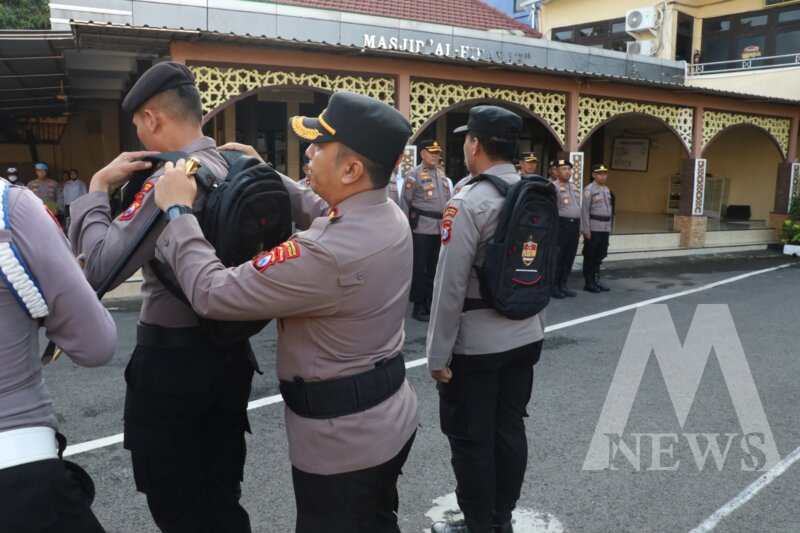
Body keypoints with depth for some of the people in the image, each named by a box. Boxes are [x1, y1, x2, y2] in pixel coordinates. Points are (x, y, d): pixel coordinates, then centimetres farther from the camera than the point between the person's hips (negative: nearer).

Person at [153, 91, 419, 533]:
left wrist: (176, 210, -15)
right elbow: (322, 215, 18)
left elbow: (212, 293, -26)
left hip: (343, 440, -8)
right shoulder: (388, 215, -4)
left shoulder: (326, 255, -34)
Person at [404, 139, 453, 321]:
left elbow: (448, 197, 20)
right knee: (420, 267, 0)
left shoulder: (442, 174, 15)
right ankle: (419, 307, 7)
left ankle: (431, 302, 22)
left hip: (441, 227, 6)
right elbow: (406, 201, -4)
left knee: (434, 267, 12)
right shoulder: (414, 174, -5)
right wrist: (413, 219, -2)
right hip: (422, 228, -6)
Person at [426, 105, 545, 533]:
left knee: (470, 439, 9)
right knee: (509, 430, 17)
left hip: (475, 345, -7)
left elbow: (450, 287, -19)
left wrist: (437, 355, -12)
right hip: (526, 337, 7)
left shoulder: (468, 202, -18)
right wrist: (527, 318, 17)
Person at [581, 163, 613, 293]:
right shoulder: (589, 189, -7)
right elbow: (585, 210, -11)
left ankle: (596, 281, 22)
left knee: (600, 256, 12)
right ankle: (589, 283, 8)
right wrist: (586, 230, -15)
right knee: (590, 257, 1)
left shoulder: (607, 190, 14)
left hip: (605, 229, 7)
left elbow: (609, 209, 19)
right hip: (593, 229, -7)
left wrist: (609, 228, 15)